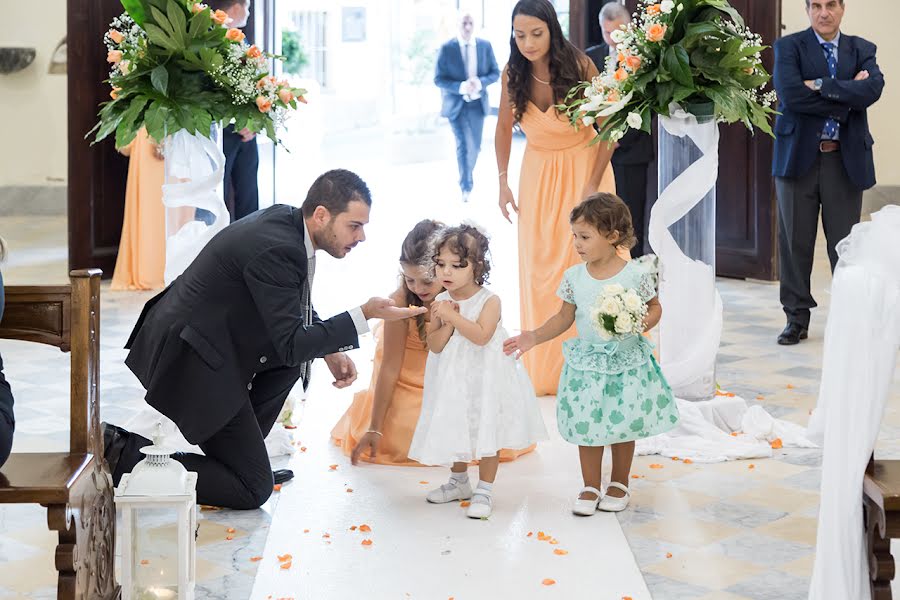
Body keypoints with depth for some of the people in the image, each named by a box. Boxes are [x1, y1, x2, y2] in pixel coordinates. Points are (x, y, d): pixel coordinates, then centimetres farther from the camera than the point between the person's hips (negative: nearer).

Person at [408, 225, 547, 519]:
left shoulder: (489, 300, -14)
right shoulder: (441, 302, -2)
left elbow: (481, 336, -28)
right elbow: (434, 345, -6)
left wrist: (453, 316, -29)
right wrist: (448, 322, -21)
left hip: (484, 379, -5)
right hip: (453, 380, 5)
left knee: (486, 433, 1)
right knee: (455, 431, 17)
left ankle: (484, 491, 12)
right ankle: (459, 482, 36)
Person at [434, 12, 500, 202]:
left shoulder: (485, 46, 0)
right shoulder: (447, 48, -8)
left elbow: (495, 73, 4)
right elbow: (439, 79, -8)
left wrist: (480, 82, -17)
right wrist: (461, 87, -24)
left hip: (477, 103, 3)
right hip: (456, 103, -3)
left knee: (475, 146, 12)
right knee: (464, 144, -10)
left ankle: (466, 178, 38)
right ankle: (466, 187, -1)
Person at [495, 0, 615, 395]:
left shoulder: (579, 66, -17)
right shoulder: (513, 75, -8)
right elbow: (504, 128, 8)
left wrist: (593, 186, -17)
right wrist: (503, 182, 3)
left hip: (583, 168, -3)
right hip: (539, 174, 3)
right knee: (539, 269, 3)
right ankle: (545, 372, 14)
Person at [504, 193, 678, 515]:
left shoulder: (635, 273, -11)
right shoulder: (575, 277, -2)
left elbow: (655, 307, 0)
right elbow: (564, 317, 7)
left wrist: (644, 322, -21)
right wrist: (534, 337, -3)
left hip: (626, 361, -2)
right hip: (587, 363, 2)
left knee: (623, 425, 10)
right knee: (587, 426, 6)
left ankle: (619, 484, 29)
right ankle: (590, 488, 22)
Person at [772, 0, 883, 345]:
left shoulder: (861, 50, 9)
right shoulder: (788, 47, 2)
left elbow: (873, 89, -12)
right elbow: (790, 94, -15)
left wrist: (821, 86, -16)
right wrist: (844, 101, -12)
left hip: (845, 159, 1)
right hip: (799, 157, -1)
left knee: (846, 242, 3)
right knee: (795, 241, 5)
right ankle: (797, 319, 15)